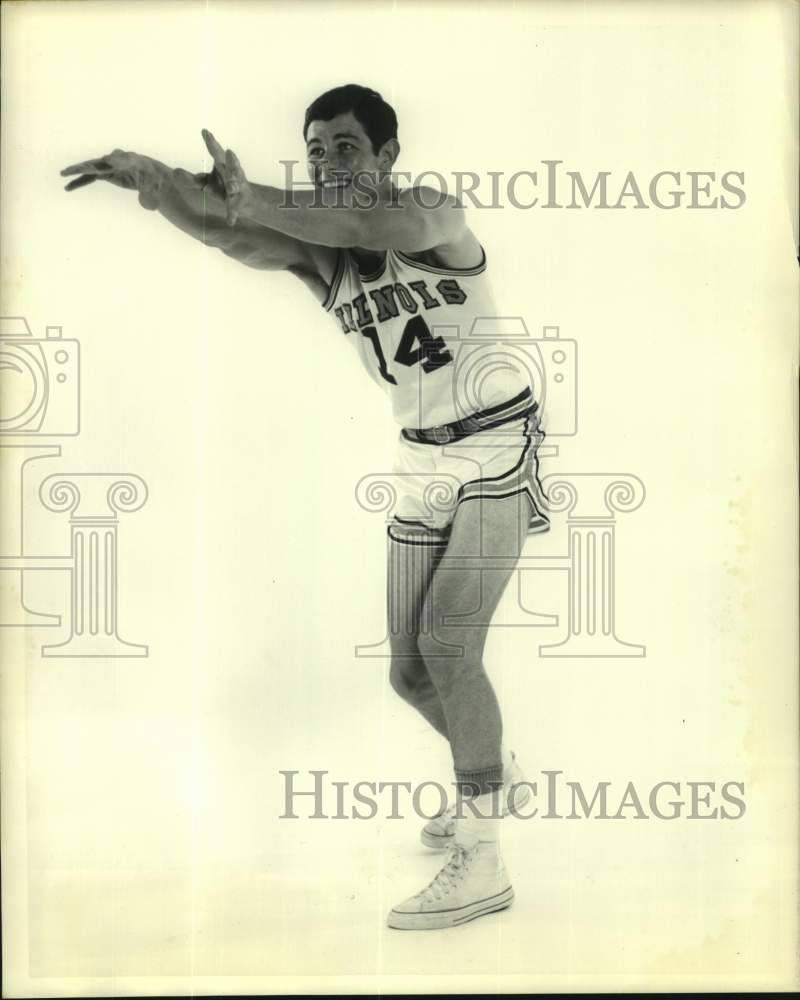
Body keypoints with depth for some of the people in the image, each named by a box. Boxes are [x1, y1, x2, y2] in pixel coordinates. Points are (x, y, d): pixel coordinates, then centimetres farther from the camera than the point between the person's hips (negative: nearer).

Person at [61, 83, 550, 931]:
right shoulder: (314, 252, -1)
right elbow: (226, 232, -21)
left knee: (447, 644, -21)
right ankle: (494, 774, 38)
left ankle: (480, 863, -13)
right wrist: (150, 178, -40)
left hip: (500, 451, -6)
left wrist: (249, 196, -36)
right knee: (410, 671, 8)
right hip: (423, 463, 6)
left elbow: (362, 224, -37)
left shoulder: (438, 216, -14)